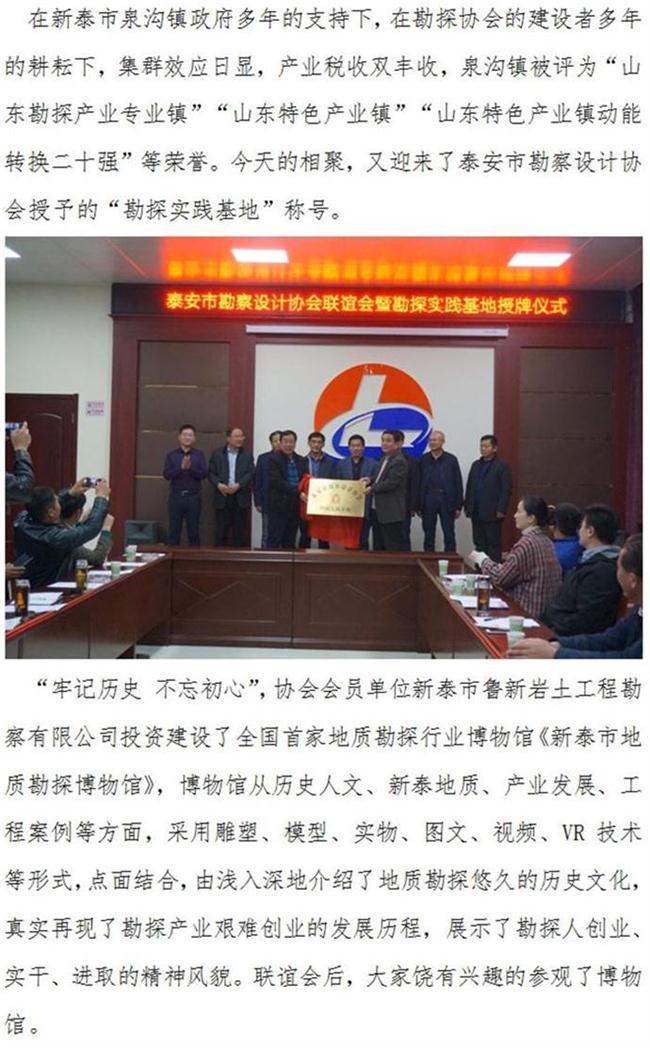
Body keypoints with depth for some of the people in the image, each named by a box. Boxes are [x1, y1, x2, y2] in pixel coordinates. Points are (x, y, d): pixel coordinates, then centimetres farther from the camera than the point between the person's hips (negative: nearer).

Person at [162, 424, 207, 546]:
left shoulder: (199, 455, 6)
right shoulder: (171, 455, 6)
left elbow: (204, 474, -5)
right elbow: (166, 474, -4)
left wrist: (190, 467, -19)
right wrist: (181, 467, -17)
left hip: (193, 497, 0)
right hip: (176, 497, 0)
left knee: (193, 532, 5)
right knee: (174, 532, 4)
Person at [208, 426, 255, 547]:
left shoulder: (247, 455, 9)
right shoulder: (217, 454, 9)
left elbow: (250, 473, -2)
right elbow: (211, 473, 5)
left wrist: (238, 485, -15)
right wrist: (219, 485, -13)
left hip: (240, 497, 0)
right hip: (222, 496, 0)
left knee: (239, 531, 2)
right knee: (221, 531, 0)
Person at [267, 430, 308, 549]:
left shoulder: (301, 461, 13)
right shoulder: (274, 459, -5)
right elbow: (277, 481, -15)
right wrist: (297, 491, -21)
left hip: (295, 507, 5)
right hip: (279, 506, -5)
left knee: (290, 543, 9)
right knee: (274, 542, -3)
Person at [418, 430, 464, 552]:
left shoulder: (451, 459, 1)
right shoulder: (423, 460, 4)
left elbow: (458, 484, 1)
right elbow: (419, 483, 3)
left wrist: (458, 506, -2)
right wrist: (419, 505, 0)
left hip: (446, 501, -1)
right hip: (428, 501, 1)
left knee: (449, 535, 3)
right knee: (428, 535, 8)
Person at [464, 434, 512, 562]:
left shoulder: (502, 466, -4)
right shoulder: (476, 465, 15)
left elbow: (507, 490, -9)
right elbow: (469, 488, 16)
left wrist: (501, 510, -14)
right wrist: (467, 507, 10)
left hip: (492, 513, -6)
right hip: (476, 513, 6)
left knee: (493, 544, 0)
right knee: (479, 544, 7)